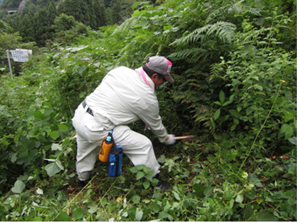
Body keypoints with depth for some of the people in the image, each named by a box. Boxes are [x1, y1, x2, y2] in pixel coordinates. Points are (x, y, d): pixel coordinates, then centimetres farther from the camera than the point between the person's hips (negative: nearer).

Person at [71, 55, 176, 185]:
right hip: (96, 129, -8)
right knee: (143, 145, 1)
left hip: (79, 113, 8)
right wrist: (166, 138, 26)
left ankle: (83, 178, 57)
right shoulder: (148, 98, -8)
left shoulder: (121, 70, 5)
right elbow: (155, 125, 7)